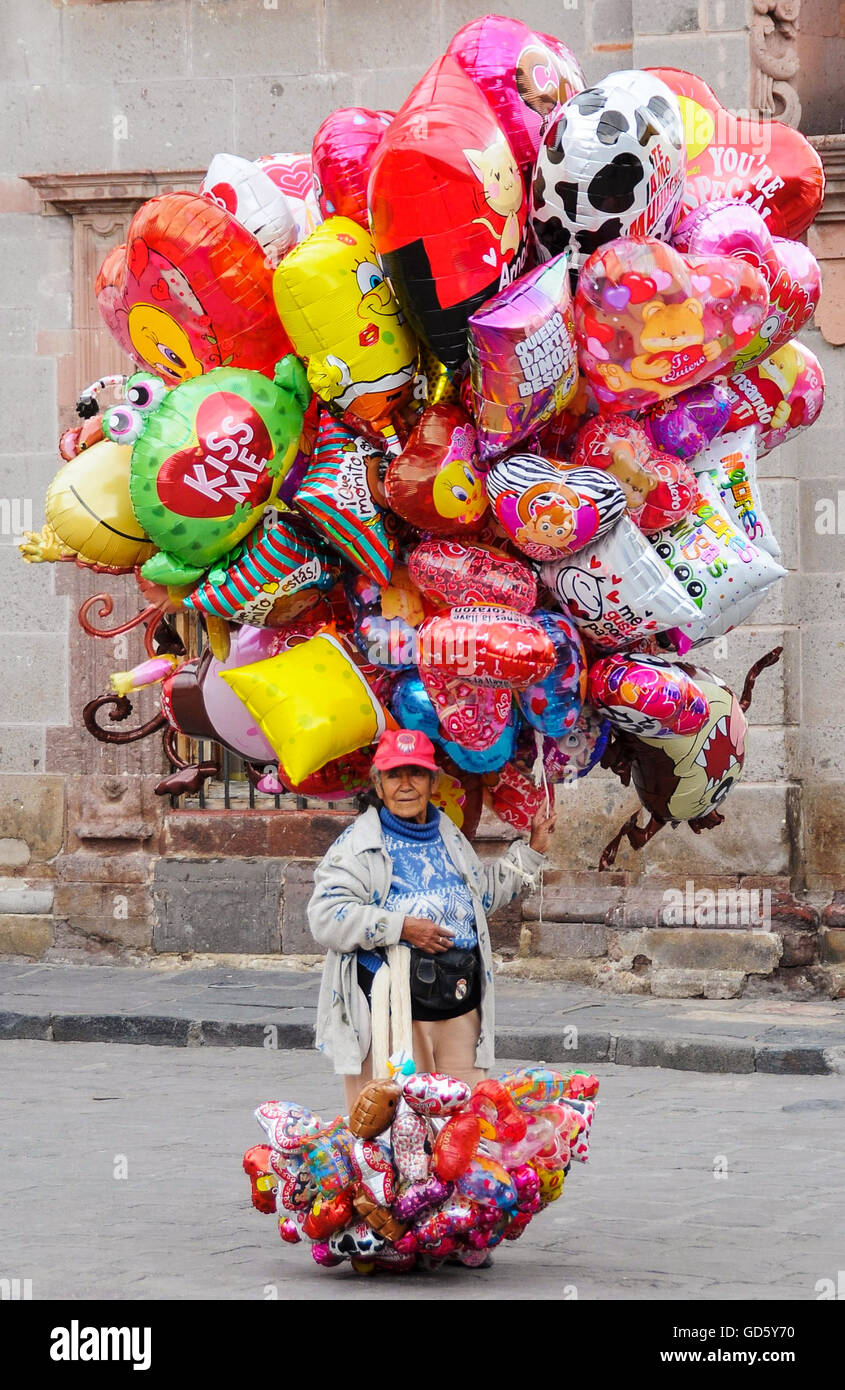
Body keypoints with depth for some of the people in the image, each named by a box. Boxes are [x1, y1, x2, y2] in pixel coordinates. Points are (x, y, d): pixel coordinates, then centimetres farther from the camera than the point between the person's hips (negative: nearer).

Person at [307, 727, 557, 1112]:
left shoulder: (449, 837, 18)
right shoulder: (359, 844, -4)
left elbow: (487, 891, 34)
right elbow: (326, 917, -13)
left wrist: (533, 848, 29)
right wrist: (401, 928, -17)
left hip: (459, 1007, 6)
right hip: (390, 1012, -6)